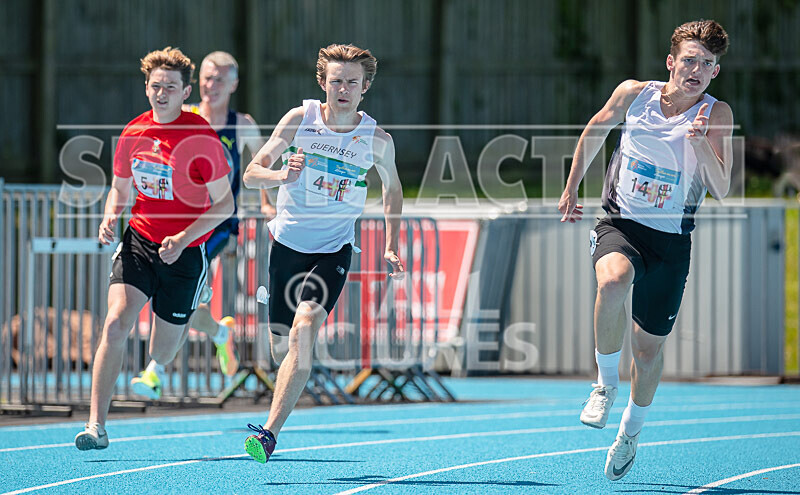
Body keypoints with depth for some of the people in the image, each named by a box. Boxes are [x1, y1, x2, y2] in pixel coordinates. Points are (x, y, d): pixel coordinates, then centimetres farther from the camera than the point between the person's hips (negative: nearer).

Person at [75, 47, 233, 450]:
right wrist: (110, 217, -6)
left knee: (162, 352, 8)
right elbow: (120, 189, 16)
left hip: (185, 251, -2)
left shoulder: (201, 137, -13)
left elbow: (224, 204, -8)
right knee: (115, 323, -20)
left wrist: (184, 238, -19)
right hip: (139, 239, 3)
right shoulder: (134, 133, 1)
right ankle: (96, 424, -20)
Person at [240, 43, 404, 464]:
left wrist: (391, 248, 9)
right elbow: (252, 174, -6)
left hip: (334, 250, -2)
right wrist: (282, 175, -28)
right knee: (280, 345, 6)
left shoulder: (377, 140, -5)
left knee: (304, 331, -24)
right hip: (288, 242, 2)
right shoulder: (300, 119, -6)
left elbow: (392, 187, 15)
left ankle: (270, 432, -27)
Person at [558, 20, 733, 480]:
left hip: (672, 239, 0)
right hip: (621, 223, 0)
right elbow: (596, 129, 17)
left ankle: (631, 431, 37)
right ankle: (606, 382, -14)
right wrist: (572, 187, 21)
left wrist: (702, 144, -29)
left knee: (650, 347, 9)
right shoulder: (634, 94, -3)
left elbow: (722, 190, -14)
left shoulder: (716, 115, -7)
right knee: (614, 280, -36)